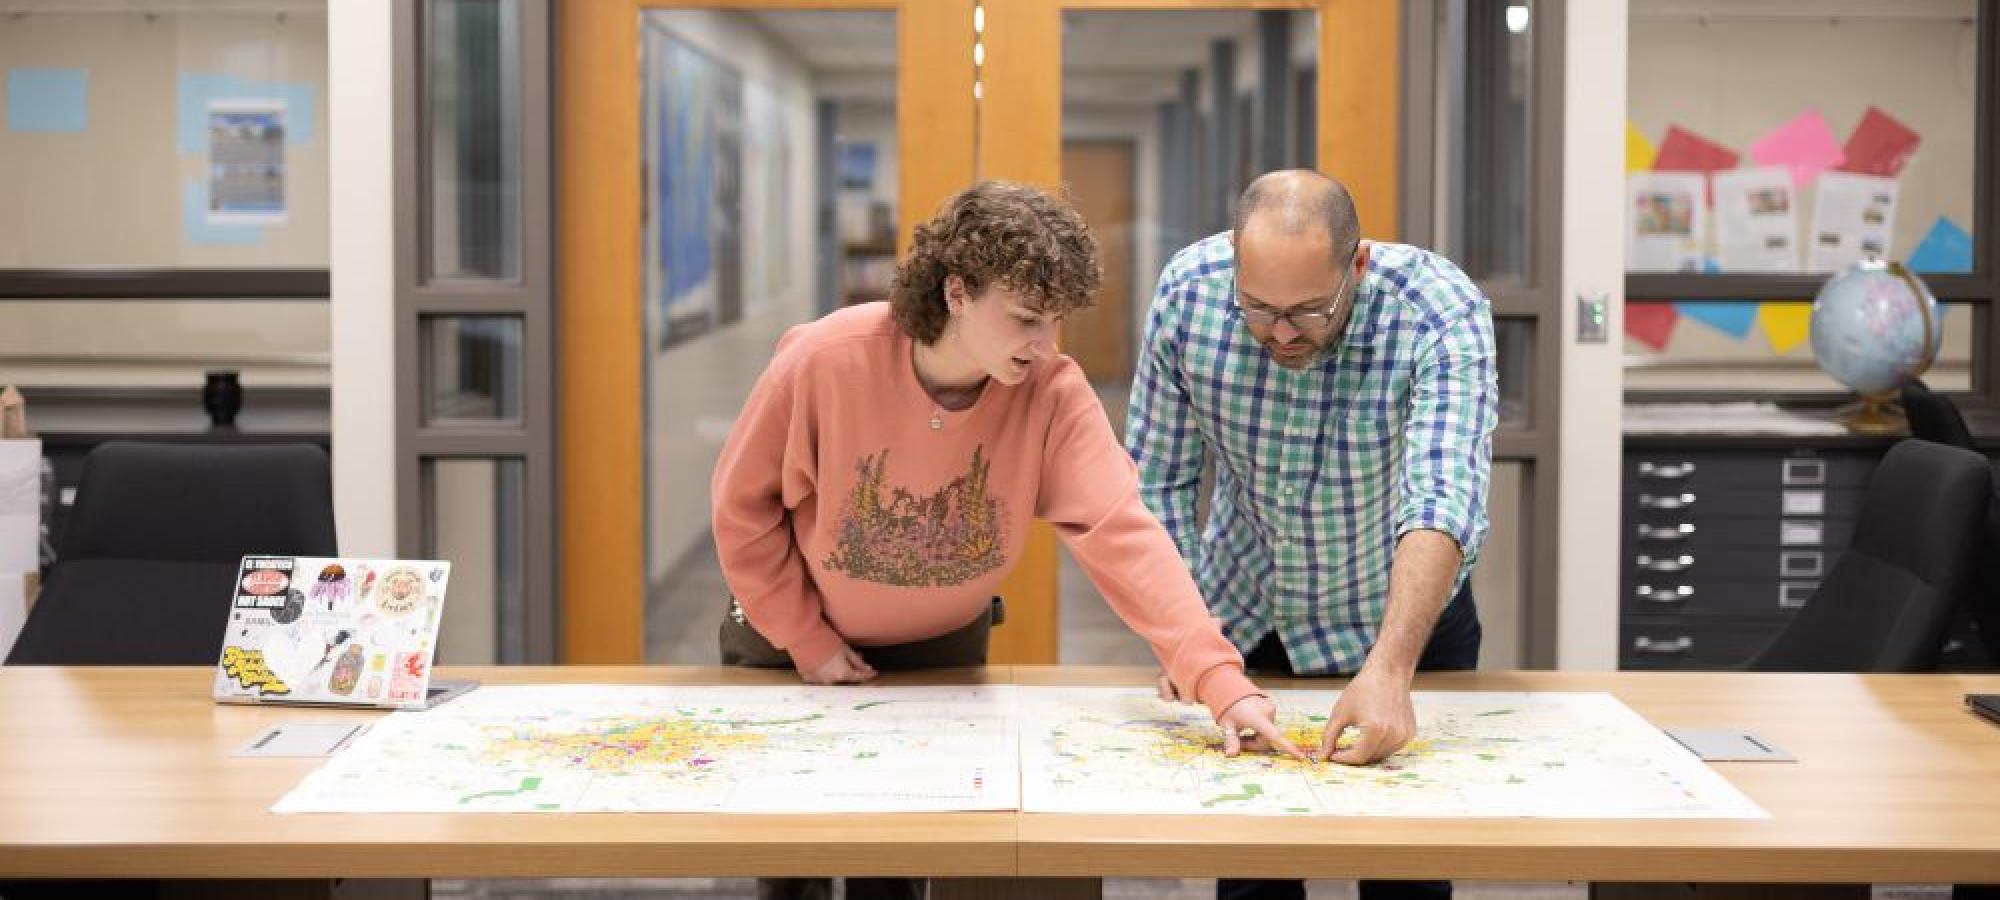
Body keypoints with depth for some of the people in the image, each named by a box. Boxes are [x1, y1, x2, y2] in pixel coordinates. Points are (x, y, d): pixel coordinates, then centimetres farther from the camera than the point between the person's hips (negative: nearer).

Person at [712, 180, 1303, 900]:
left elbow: (1124, 534, -32)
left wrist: (1223, 683, -43)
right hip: (796, 640, -1)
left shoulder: (1055, 394, -23)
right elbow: (744, 504, -13)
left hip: (942, 651, 1)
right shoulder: (823, 360, -27)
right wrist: (804, 639, -12)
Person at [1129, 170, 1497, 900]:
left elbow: (1445, 501, -41)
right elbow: (1155, 480, -12)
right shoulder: (1187, 291, -21)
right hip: (1241, 614, 2)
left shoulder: (1444, 314, -29)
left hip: (1400, 619, -2)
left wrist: (1388, 669, -53)